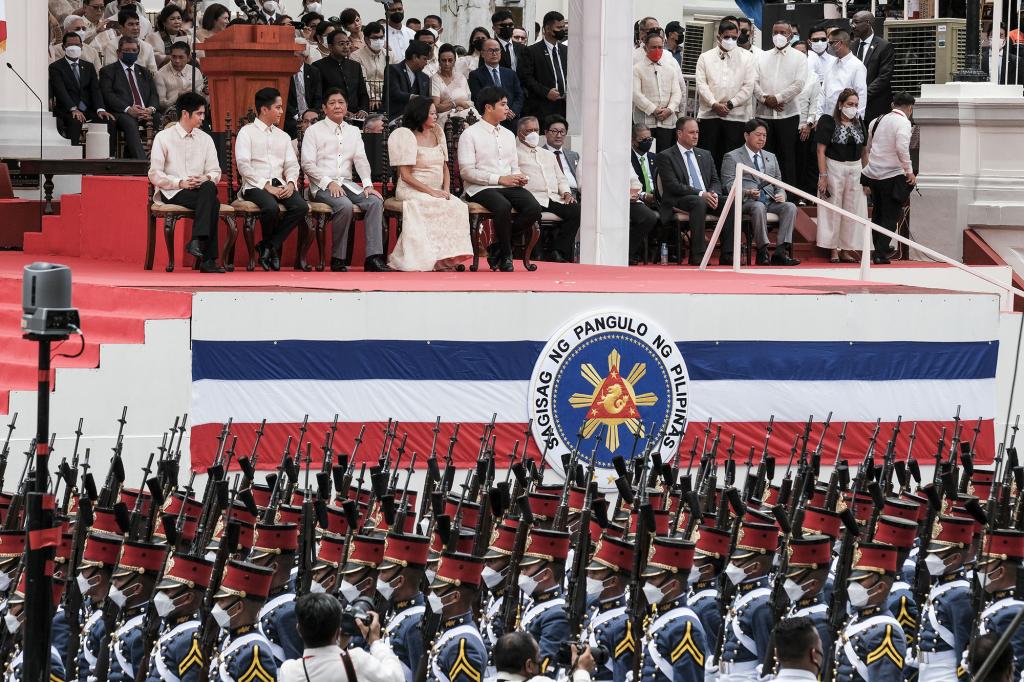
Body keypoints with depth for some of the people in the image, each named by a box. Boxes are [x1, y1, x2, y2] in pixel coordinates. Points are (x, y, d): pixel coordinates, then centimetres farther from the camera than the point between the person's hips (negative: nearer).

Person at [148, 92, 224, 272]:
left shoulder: (205, 139, 16)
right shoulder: (164, 138, 2)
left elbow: (215, 171, 14)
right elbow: (155, 175, -3)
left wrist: (206, 179, -11)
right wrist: (180, 183, -16)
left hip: (201, 189, 4)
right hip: (173, 193, -4)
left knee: (209, 188, -35)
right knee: (213, 202, -32)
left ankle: (197, 241, -40)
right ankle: (208, 259, -34)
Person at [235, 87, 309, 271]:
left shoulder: (283, 136, 23)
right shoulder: (247, 132, 4)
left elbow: (292, 164, 16)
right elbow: (243, 166, -7)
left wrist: (290, 183, -7)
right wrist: (266, 186, -15)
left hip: (280, 185, 5)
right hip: (255, 186, -5)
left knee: (301, 206, -25)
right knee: (271, 207, -37)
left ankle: (269, 246, -12)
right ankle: (272, 247, -6)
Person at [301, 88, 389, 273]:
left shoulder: (353, 131, 19)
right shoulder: (314, 131, 3)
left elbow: (361, 160, 8)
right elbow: (308, 165, -5)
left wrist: (367, 184, -9)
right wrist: (329, 183, -17)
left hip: (347, 184, 5)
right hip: (322, 186, -5)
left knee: (375, 201, -22)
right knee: (345, 205, -34)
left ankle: (373, 257, -28)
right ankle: (337, 259, -23)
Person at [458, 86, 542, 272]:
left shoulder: (508, 135, 22)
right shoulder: (470, 134, 0)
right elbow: (467, 172, -9)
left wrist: (519, 177, -2)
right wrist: (500, 179, -15)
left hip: (509, 186, 6)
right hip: (480, 188, -6)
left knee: (534, 208, -23)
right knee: (503, 207, -38)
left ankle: (497, 248, -7)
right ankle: (505, 257, -17)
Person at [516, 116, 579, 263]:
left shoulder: (549, 154, 32)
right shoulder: (515, 153, 11)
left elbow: (561, 179, 28)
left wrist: (566, 193, 10)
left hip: (555, 199, 6)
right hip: (534, 199, -6)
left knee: (576, 210, -22)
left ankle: (558, 252, -19)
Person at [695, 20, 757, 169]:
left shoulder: (746, 58, 8)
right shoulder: (705, 57, 11)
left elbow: (749, 86, 1)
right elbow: (701, 84, 2)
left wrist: (730, 104, -8)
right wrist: (714, 104, -12)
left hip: (736, 116, -1)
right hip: (709, 115, 1)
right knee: (709, 156, -1)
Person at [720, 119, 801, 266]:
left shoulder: (771, 157, 27)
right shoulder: (732, 157, 8)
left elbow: (778, 183, 25)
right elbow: (728, 185, -2)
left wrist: (781, 194, 1)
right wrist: (747, 192, -20)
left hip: (770, 200, 5)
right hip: (746, 202, -5)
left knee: (790, 207, -25)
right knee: (759, 207, -39)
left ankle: (781, 252, -34)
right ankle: (763, 252, -34)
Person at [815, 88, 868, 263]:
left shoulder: (859, 124, 10)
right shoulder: (829, 122, -6)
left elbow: (864, 151, 16)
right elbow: (821, 151, -9)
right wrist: (823, 176, -15)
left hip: (855, 170, 5)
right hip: (834, 168, -5)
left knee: (852, 210, 5)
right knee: (833, 210, -2)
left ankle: (846, 250, 12)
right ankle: (833, 250, 4)